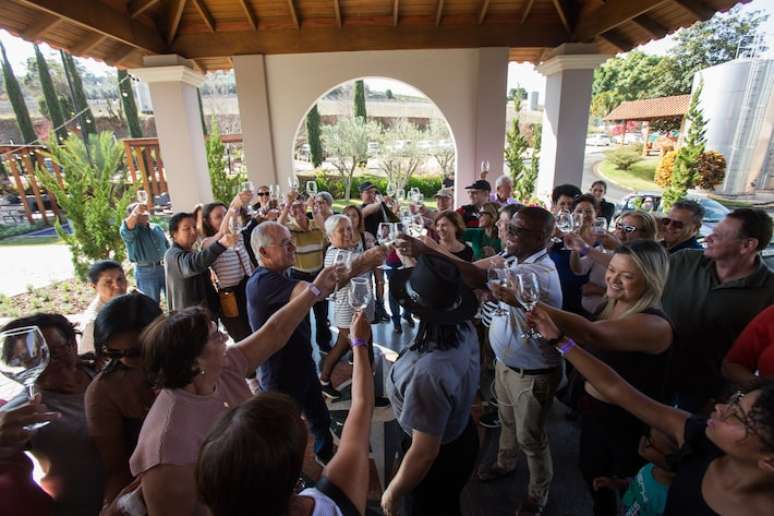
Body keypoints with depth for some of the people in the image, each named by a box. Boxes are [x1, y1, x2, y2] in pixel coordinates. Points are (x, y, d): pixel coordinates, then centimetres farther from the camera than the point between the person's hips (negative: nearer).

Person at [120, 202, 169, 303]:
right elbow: (128, 226, -29)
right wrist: (136, 212, -48)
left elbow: (167, 246, 18)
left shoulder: (157, 227, 13)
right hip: (146, 271, -4)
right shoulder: (129, 231, -4)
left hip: (165, 268, 4)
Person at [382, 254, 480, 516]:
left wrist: (393, 493, -16)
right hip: (462, 437, 6)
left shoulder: (429, 372, -44)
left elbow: (424, 454, -31)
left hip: (440, 460, -6)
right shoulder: (465, 328, -23)